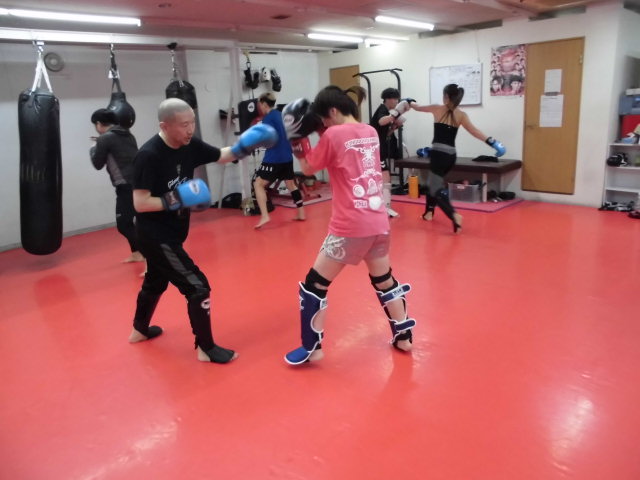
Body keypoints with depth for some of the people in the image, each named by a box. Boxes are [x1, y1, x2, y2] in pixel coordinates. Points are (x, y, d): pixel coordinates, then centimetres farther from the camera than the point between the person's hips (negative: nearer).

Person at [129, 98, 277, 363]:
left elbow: (221, 156, 9)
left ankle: (140, 329, 52)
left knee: (156, 282, 28)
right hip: (156, 236, -9)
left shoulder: (189, 145, -5)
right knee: (197, 287, -9)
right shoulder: (149, 156, -26)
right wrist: (178, 200, -30)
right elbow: (140, 203, -26)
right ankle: (206, 348, 7)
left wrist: (244, 146, -8)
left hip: (170, 233, 9)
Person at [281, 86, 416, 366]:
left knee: (314, 286, 7)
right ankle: (403, 337, 34)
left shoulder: (334, 135, -9)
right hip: (379, 224, 7)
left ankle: (311, 348, 15)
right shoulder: (371, 133, 10)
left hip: (350, 227, -7)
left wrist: (297, 138, 9)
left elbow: (308, 169, 3)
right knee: (384, 281, 24)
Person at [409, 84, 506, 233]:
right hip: (451, 156, 6)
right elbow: (475, 131, -7)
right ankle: (429, 212, 40)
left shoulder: (437, 109, -1)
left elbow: (418, 107, 15)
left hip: (439, 154, -6)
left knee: (436, 189, -8)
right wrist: (493, 142, -9)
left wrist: (410, 103, 36)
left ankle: (454, 215, -30)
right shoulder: (461, 115, 5)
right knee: (433, 182, 27)